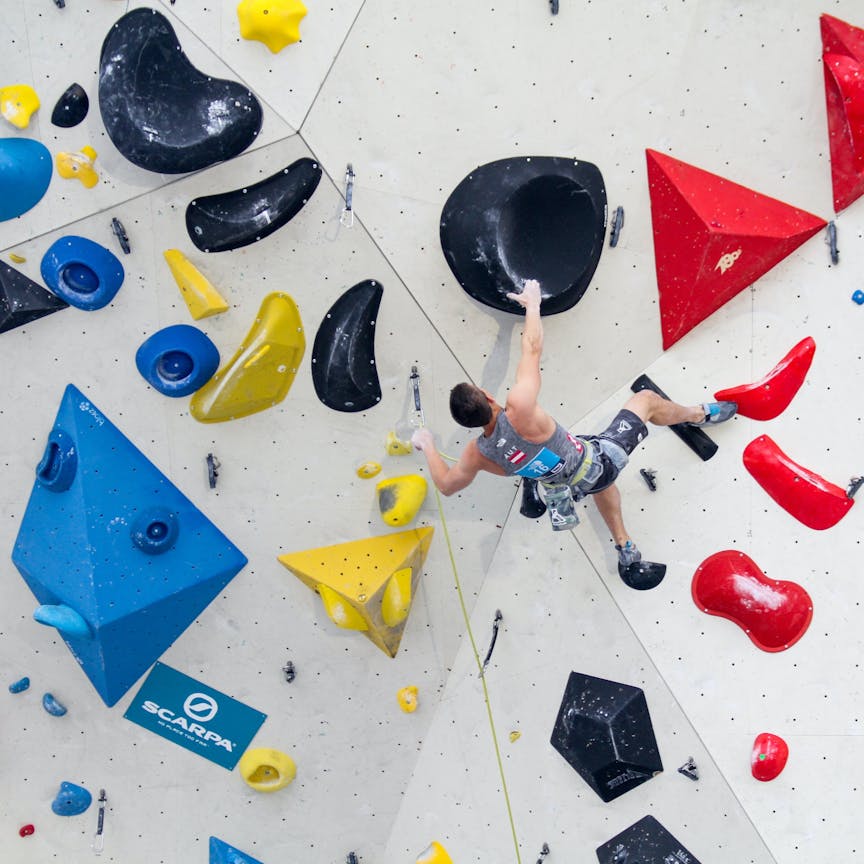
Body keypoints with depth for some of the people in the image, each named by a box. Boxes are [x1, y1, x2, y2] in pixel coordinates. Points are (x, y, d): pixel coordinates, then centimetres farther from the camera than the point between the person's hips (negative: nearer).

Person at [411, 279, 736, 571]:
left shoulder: (477, 454, -22)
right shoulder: (519, 409, -39)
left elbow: (447, 484, -4)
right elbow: (532, 348, -27)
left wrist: (427, 446, 9)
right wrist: (533, 303, -11)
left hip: (577, 484, 5)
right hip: (599, 458, -5)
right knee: (646, 399, 16)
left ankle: (625, 548, 54)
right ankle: (699, 415, 47)